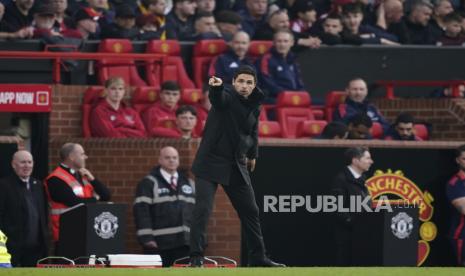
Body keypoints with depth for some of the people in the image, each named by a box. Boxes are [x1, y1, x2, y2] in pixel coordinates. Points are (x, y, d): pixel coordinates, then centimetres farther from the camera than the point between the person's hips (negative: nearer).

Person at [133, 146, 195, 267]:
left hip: (184, 242, 5)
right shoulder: (148, 183, 2)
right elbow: (141, 211, -7)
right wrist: (146, 238, -16)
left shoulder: (189, 183, 20)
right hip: (158, 244, -5)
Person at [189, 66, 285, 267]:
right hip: (211, 162, -6)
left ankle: (257, 258, 24)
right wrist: (215, 87, -62)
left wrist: (252, 154, 23)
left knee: (250, 211, 12)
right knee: (203, 209, -16)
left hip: (237, 165, 7)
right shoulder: (226, 96, -15)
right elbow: (217, 98, -41)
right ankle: (196, 257, -12)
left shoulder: (255, 104, 4)